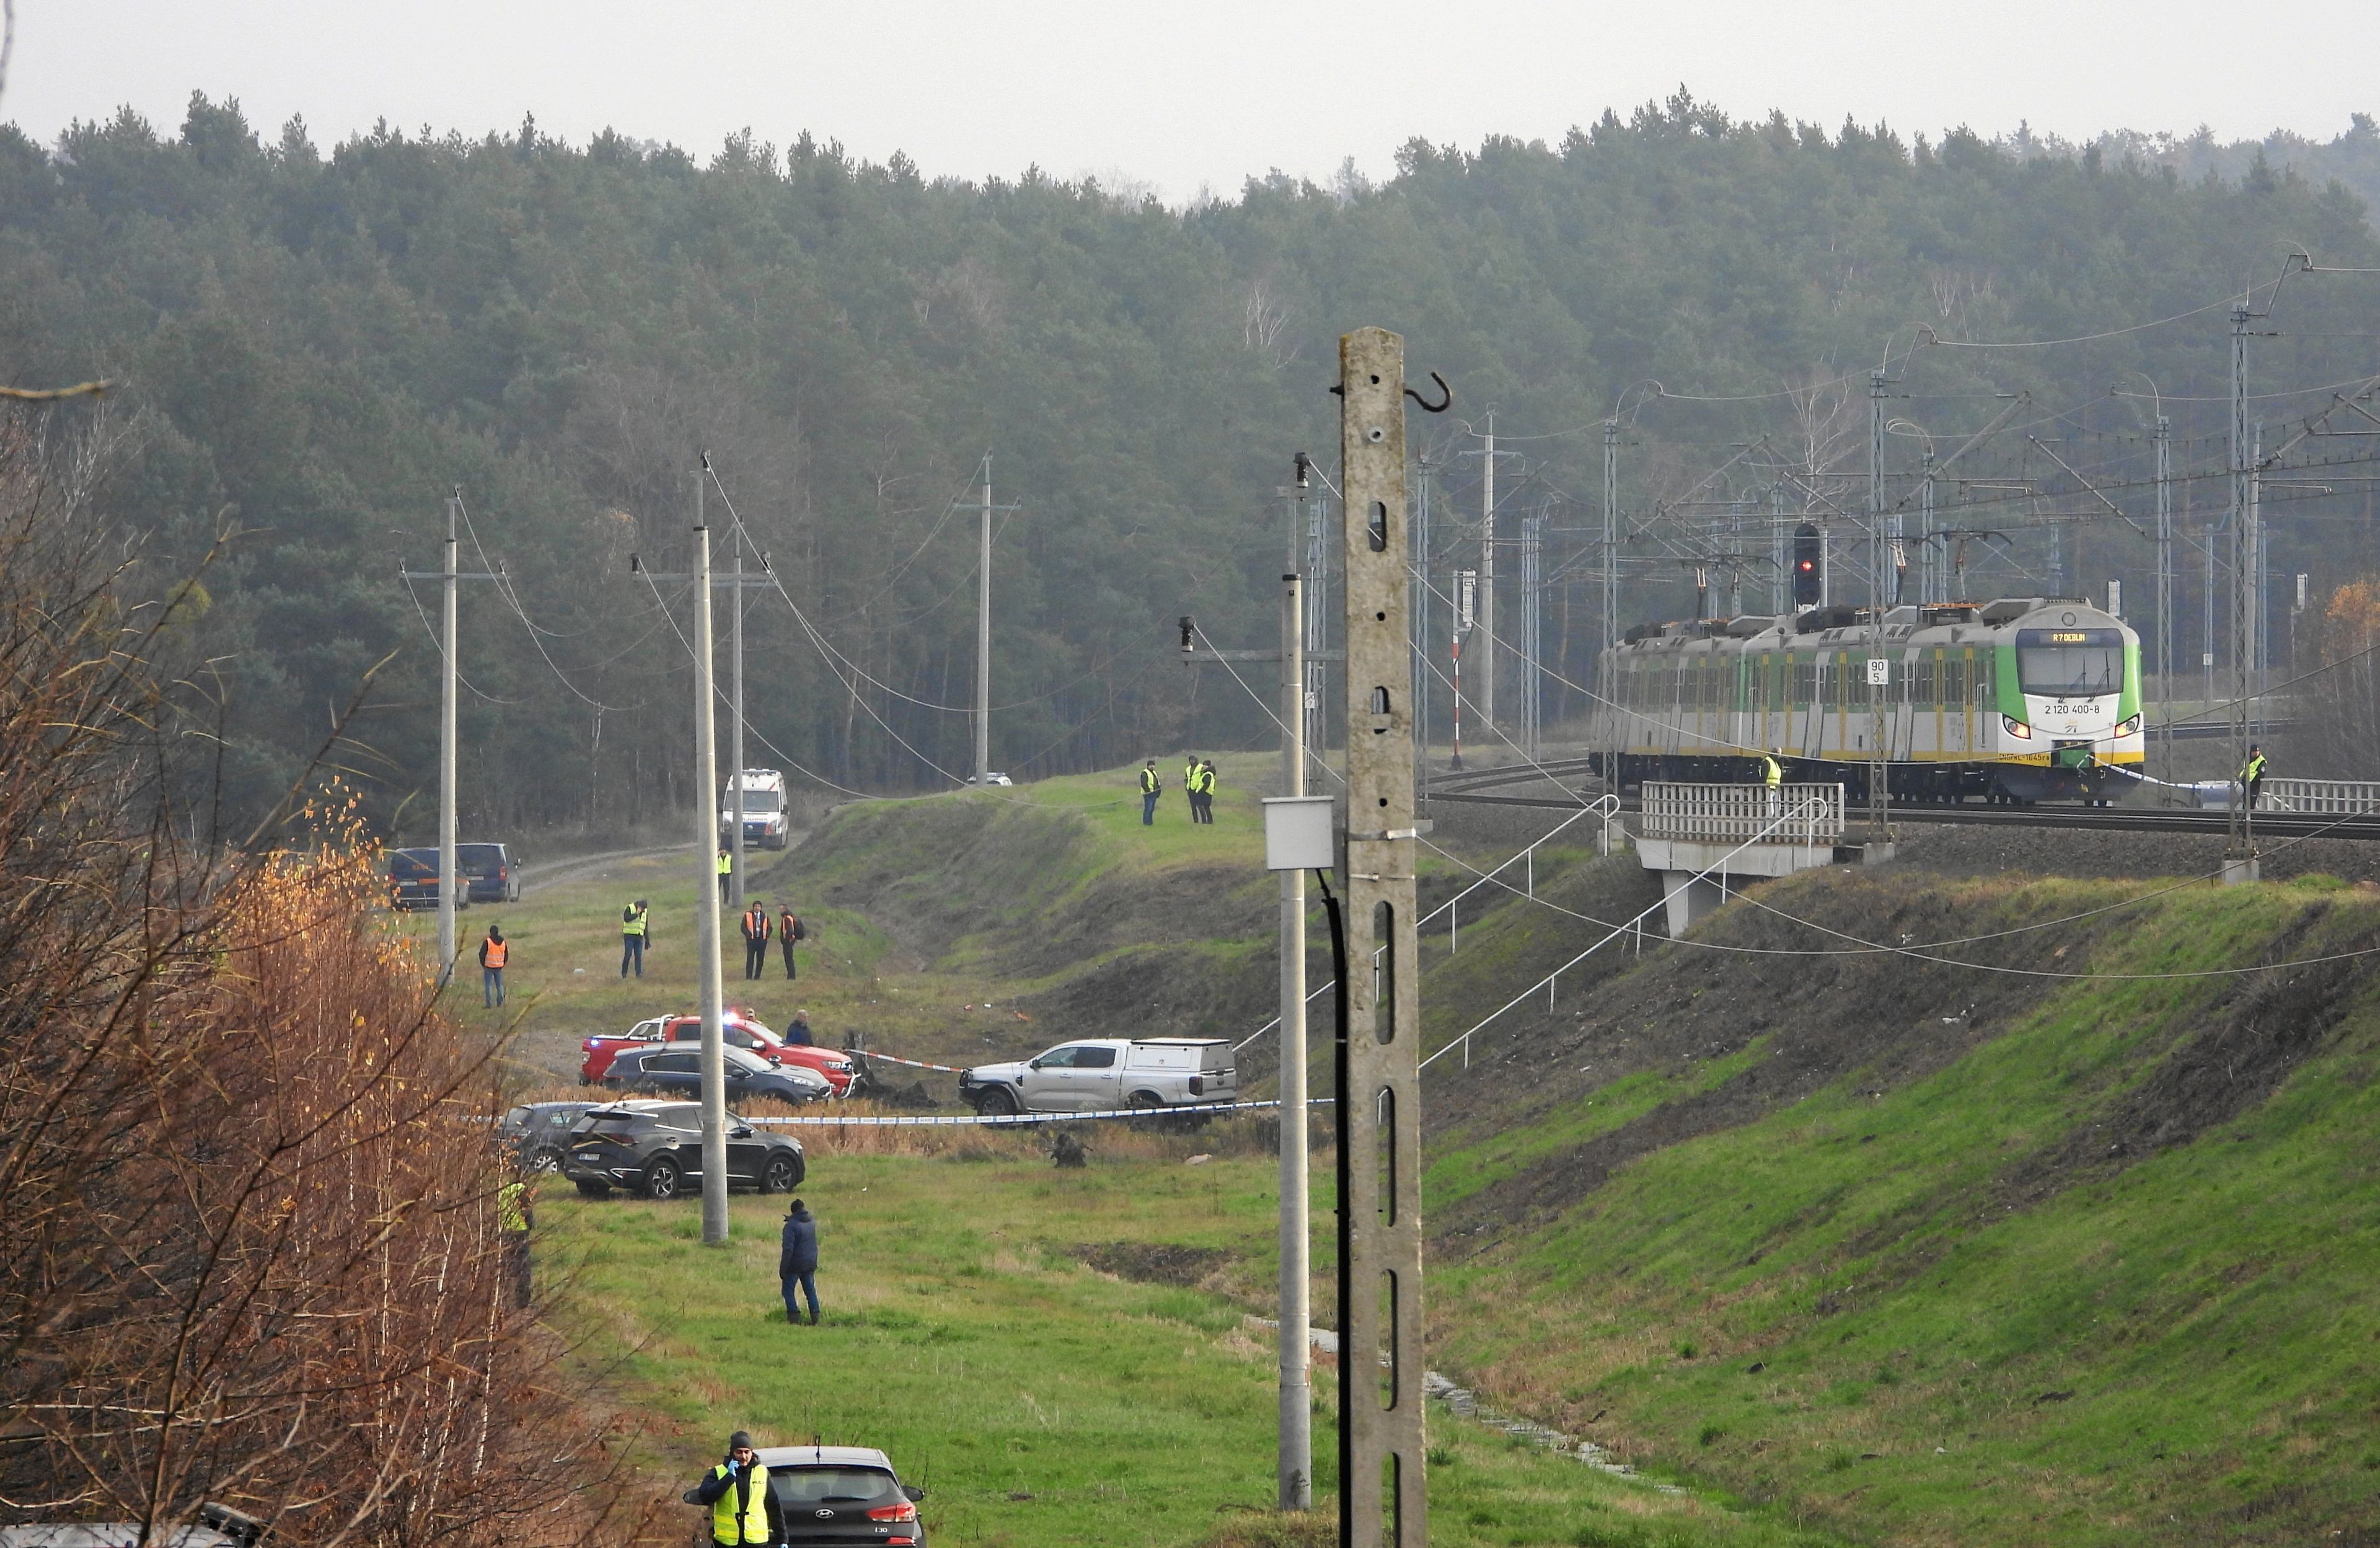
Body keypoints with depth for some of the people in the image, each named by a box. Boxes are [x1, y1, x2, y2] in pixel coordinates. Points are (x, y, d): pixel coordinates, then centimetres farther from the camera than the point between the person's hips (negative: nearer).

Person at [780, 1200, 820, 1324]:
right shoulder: (812, 1222, 4)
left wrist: (783, 1268, -15)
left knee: (788, 1290, 4)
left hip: (796, 1264, -6)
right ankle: (815, 1318, 7)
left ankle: (794, 1316, -7)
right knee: (810, 1290, 13)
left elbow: (788, 1248, -20)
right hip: (811, 1263, 6)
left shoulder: (792, 1225, -16)